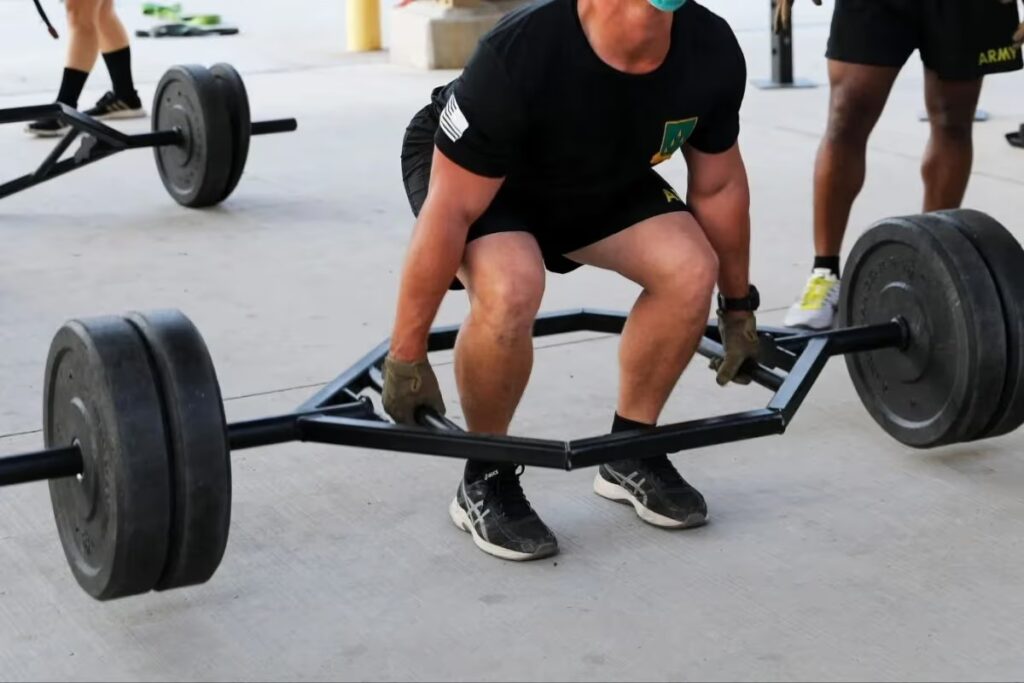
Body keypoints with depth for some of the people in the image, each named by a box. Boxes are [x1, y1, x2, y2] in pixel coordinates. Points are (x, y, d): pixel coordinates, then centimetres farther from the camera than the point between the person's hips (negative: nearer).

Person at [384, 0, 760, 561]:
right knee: (511, 291, -33)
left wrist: (737, 308, 6)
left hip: (601, 175, 5)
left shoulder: (711, 53, -24)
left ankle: (629, 453, 5)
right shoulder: (518, 56, -40)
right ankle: (485, 480, -8)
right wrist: (406, 357, -26)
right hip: (462, 173, -5)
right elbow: (449, 213, -32)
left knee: (690, 271, -17)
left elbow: (718, 186, -5)